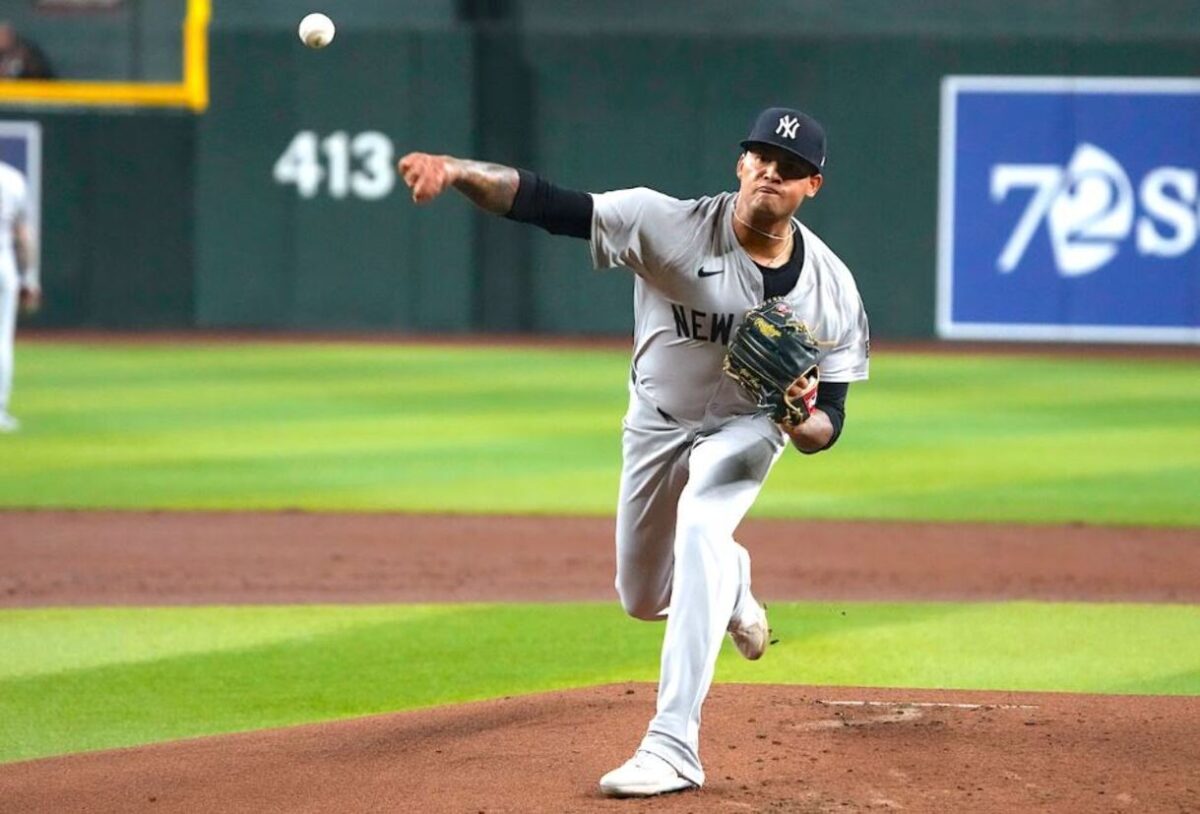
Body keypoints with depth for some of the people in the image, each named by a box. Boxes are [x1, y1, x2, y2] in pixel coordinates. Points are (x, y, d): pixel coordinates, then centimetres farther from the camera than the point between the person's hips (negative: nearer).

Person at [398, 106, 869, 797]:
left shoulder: (832, 288, -20)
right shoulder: (672, 227, -26)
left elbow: (829, 424, -13)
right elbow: (546, 202, -36)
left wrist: (802, 422, -38)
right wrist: (458, 170, -53)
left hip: (744, 427, -2)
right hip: (657, 423, 2)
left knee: (702, 530, -33)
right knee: (644, 599, 14)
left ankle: (674, 746, -36)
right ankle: (730, 583, 55)